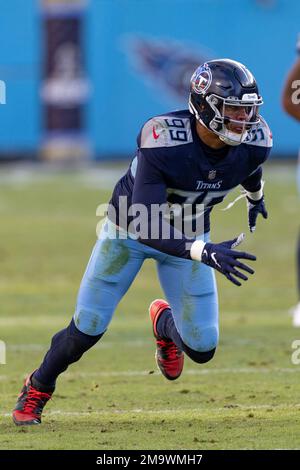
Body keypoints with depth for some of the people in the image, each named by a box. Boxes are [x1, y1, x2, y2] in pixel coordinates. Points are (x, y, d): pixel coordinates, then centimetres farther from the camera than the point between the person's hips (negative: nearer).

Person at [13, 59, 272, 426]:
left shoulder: (254, 142, -22)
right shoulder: (162, 140, -38)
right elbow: (143, 225, -42)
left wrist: (255, 196, 28)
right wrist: (204, 252, -52)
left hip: (187, 236, 4)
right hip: (130, 230, -4)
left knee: (201, 349, -2)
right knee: (87, 329, -1)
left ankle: (164, 322, 35)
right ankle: (37, 390, 29)